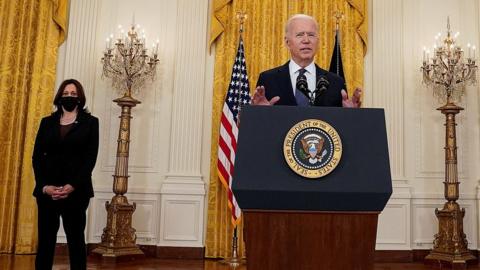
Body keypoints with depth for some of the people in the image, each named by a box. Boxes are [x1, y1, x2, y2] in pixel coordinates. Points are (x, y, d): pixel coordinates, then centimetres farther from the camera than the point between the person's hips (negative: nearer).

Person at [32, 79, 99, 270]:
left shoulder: (90, 122, 5)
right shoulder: (47, 122, 13)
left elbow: (90, 158, -3)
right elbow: (37, 156, 6)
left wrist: (72, 186, -14)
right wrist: (44, 186, -9)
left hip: (76, 191, -2)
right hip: (47, 190, 2)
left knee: (76, 239, 2)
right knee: (45, 239, 3)